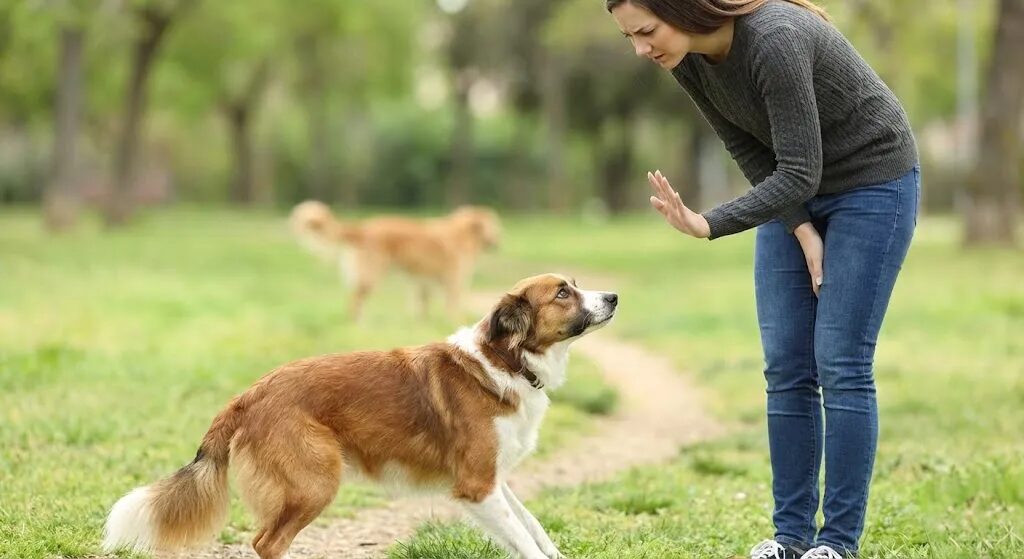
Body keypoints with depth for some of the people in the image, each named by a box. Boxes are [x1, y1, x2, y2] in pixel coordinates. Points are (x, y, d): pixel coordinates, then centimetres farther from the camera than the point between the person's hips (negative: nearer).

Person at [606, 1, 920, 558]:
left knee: (840, 365, -9)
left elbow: (801, 172, -32)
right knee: (785, 369, 2)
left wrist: (709, 225, -39)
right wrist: (803, 230, -9)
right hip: (795, 194, 7)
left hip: (873, 180, -7)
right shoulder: (687, 57, -11)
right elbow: (749, 150, 0)